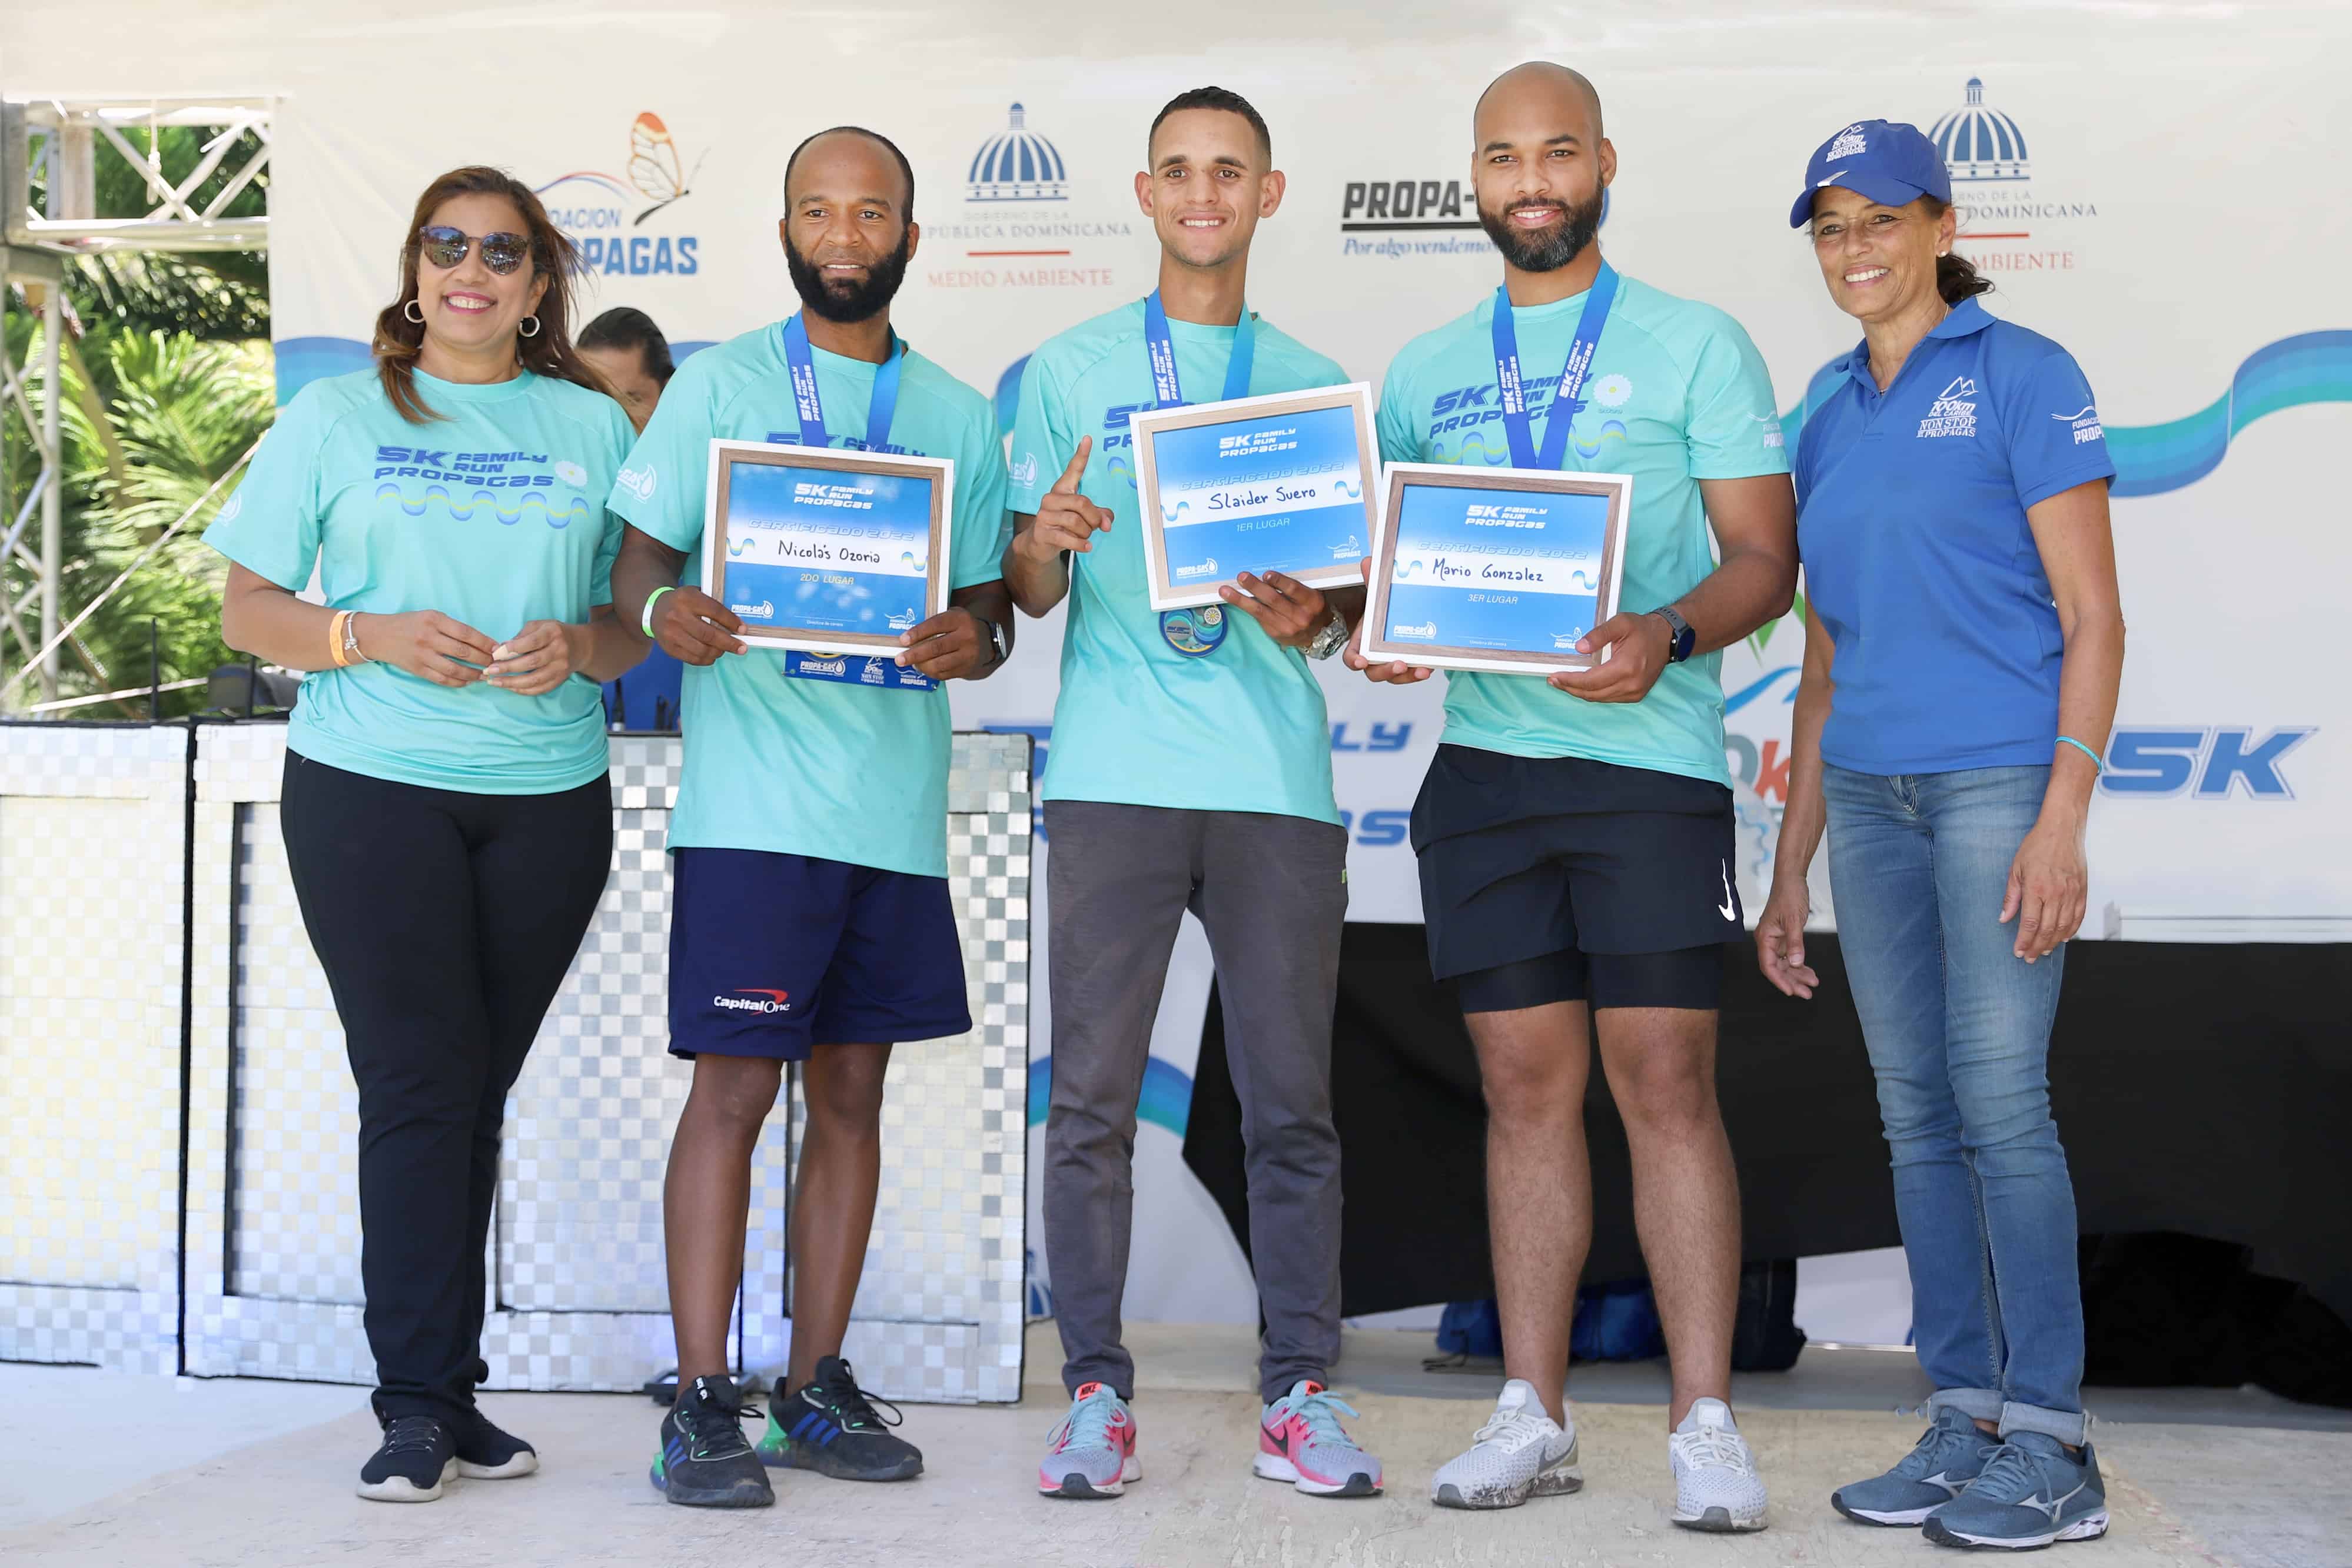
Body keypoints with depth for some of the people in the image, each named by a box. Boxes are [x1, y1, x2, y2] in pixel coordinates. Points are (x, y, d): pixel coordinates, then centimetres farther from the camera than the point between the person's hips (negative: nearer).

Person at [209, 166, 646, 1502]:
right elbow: (249, 610, 5)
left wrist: (578, 646, -10)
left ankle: (447, 1395, 12)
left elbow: (638, 624, 12)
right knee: (419, 1083, -8)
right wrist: (375, 637, -13)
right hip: (370, 789, -2)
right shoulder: (339, 417, 8)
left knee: (476, 1089, 6)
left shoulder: (592, 426, 12)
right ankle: (421, 1402, -4)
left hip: (548, 799, 2)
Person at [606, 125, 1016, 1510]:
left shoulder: (960, 416, 14)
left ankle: (817, 1386, 17)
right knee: (734, 1089, -5)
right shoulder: (720, 385, 6)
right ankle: (703, 1403, 0)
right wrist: (666, 609, -19)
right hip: (753, 804, -4)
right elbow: (639, 559, 4)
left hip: (900, 807, 4)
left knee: (852, 1092, 8)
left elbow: (989, 605, 14)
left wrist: (969, 641, -9)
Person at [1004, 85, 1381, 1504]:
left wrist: (1316, 618, -9)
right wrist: (1048, 539, -12)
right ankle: (1096, 1395, 5)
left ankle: (1302, 1393, 8)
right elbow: (1030, 593, 10)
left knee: (1292, 1100, 1)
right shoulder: (1075, 370, 13)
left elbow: (1355, 591, 14)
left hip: (1277, 776, 1)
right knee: (1093, 1098, -2)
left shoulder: (1314, 384, 16)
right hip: (1114, 774, -1)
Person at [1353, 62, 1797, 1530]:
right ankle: (1535, 1415, 12)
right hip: (1484, 758, 4)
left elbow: (1767, 557, 0)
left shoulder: (1695, 344, 5)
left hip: (1651, 754, -3)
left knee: (1666, 1080, -6)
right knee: (1527, 1082, 5)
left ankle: (1707, 1424, -1)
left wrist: (1671, 633, -20)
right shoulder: (1427, 372, 16)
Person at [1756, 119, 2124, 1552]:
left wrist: (2063, 818, -16)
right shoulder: (1828, 411, 15)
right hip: (1869, 789, 6)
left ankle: (2053, 1448, -3)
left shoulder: (2024, 377, -1)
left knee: (2000, 1098, -10)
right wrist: (1791, 870, 15)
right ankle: (1965, 1423, 13)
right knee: (1918, 1112, 6)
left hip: (1998, 776, -6)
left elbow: (2092, 615, -6)